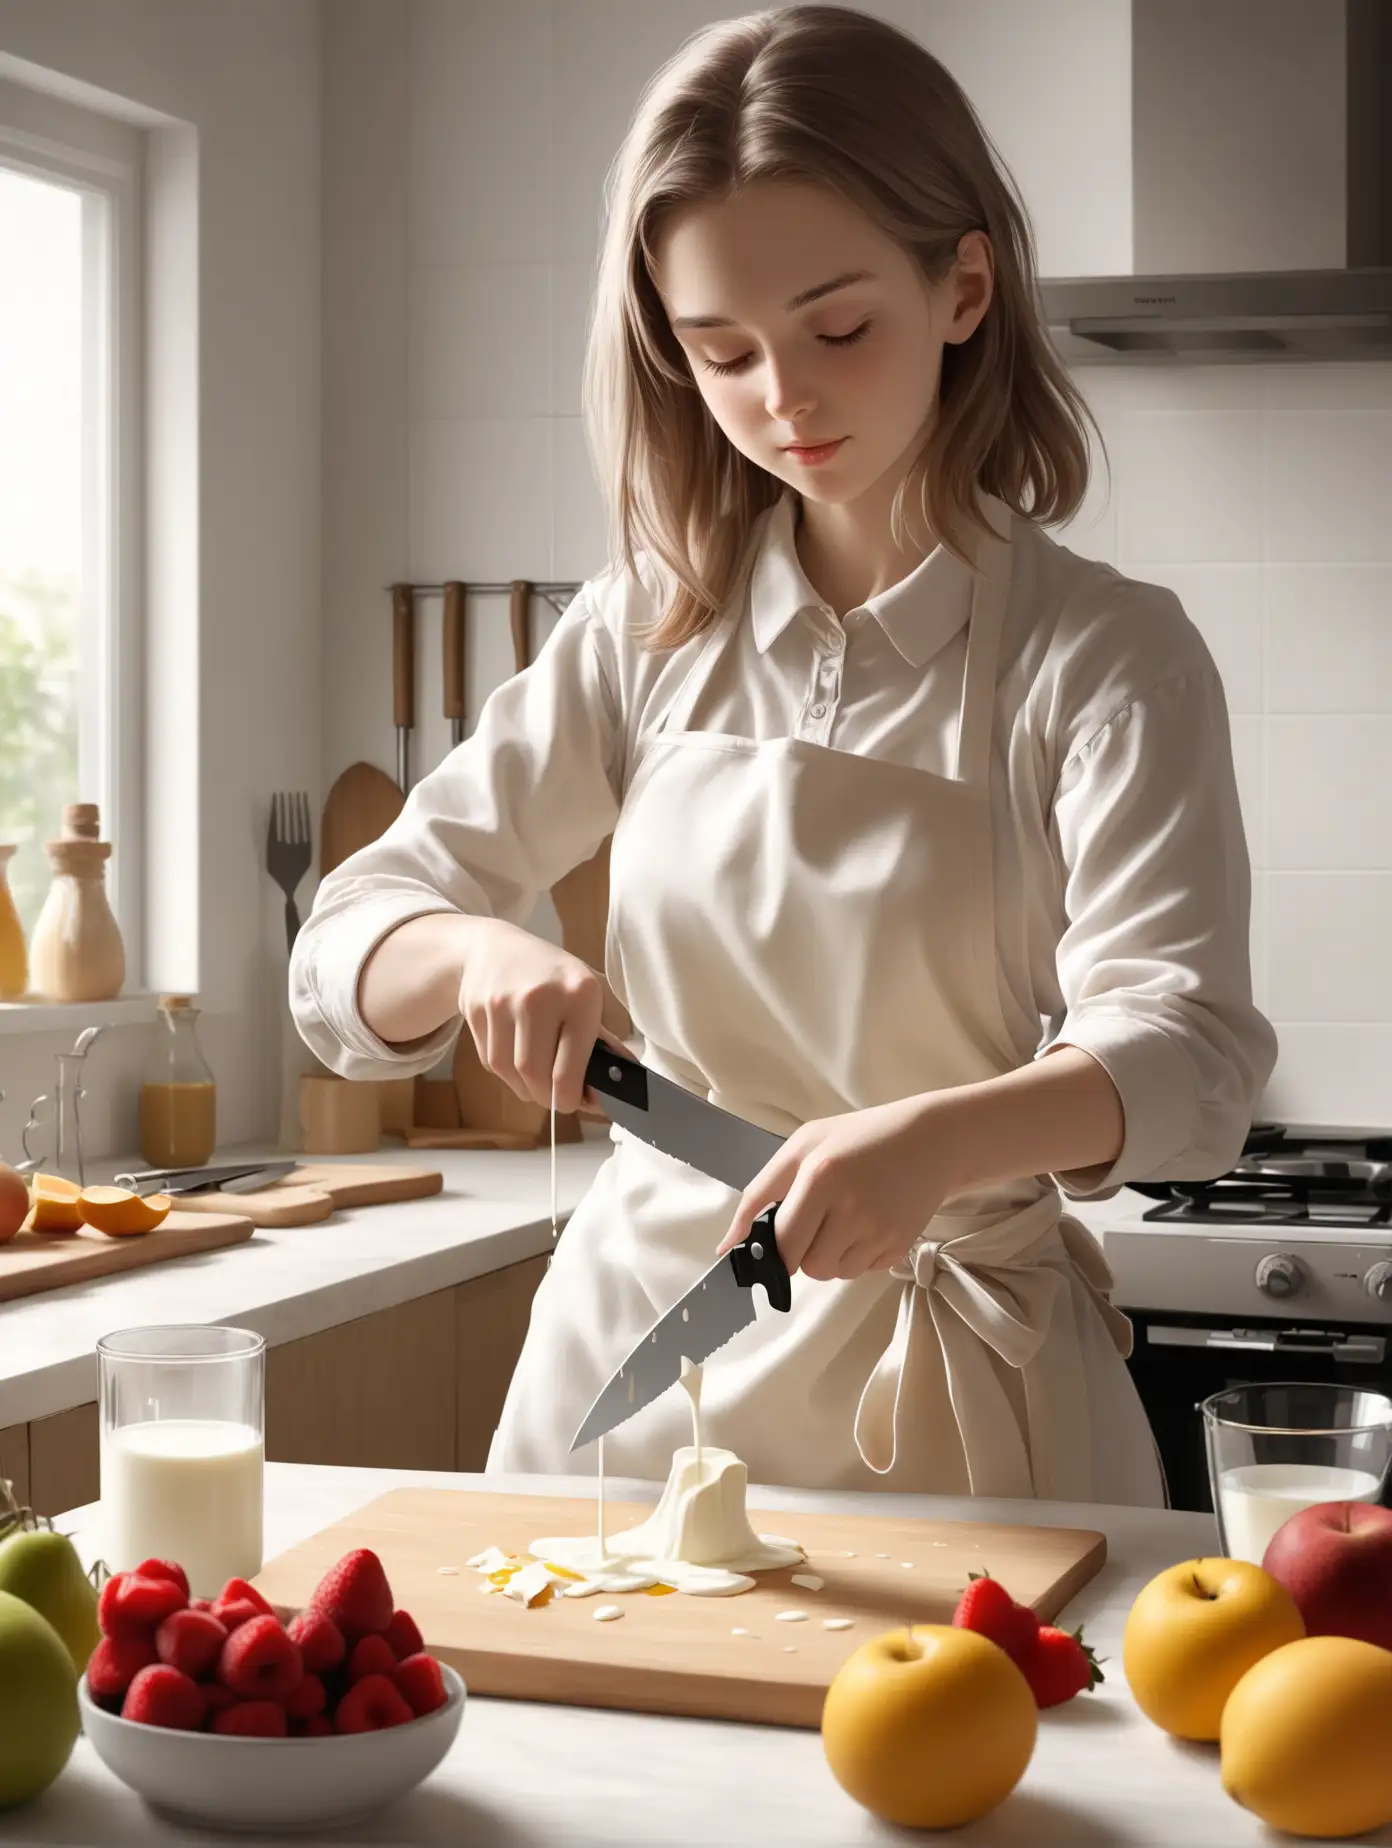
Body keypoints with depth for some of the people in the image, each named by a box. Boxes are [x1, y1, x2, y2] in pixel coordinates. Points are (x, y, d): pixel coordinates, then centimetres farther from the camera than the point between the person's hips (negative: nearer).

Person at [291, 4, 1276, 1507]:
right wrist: (481, 953, -22)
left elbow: (1187, 1053, -21)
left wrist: (935, 1139, -42)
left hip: (959, 1388, -3)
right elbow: (346, 949, 2)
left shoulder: (1104, 653, -9)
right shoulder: (649, 634, 1)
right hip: (636, 1330, 3)